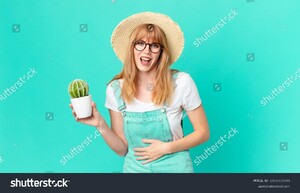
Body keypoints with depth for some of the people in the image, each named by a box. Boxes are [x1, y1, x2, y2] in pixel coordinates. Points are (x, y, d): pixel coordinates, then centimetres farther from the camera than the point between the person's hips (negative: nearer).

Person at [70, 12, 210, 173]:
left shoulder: (181, 82, -15)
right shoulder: (115, 89, -9)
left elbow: (203, 133, -6)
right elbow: (122, 149, -5)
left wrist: (167, 148, -17)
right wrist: (100, 125, -20)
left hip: (175, 167, -1)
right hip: (135, 167, 2)